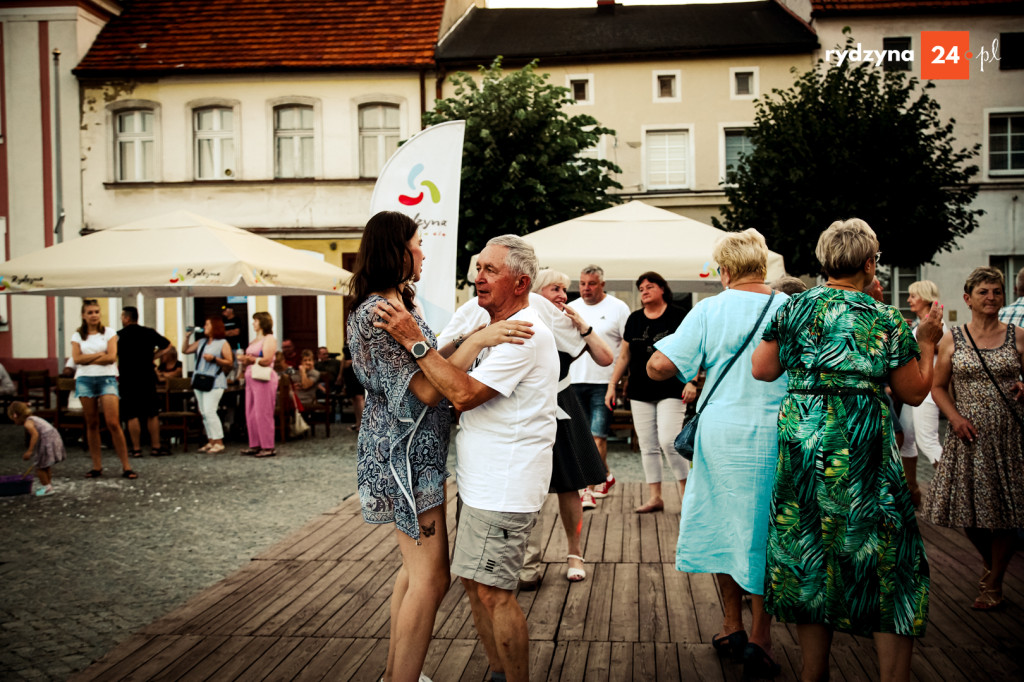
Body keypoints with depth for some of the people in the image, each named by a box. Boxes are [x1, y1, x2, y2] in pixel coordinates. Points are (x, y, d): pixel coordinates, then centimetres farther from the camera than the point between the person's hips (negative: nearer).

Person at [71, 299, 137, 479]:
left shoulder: (109, 333, 5)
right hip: (85, 380, 2)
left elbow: (112, 357, -7)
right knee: (92, 424, 4)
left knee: (113, 423, -11)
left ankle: (126, 466, -8)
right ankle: (97, 466, 10)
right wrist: (100, 354, -6)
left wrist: (87, 359, -4)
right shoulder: (77, 336, 10)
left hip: (107, 378, -2)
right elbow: (77, 358, -3)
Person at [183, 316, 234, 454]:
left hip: (214, 382, -7)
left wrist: (214, 358, -17)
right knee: (204, 413, 7)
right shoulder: (201, 342, 18)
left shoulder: (223, 343, -2)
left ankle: (219, 443, -11)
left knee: (209, 411, -15)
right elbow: (186, 350, 21)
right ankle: (211, 441, 12)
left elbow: (230, 363, -7)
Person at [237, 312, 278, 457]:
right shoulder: (254, 340, 21)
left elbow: (267, 360, -15)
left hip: (264, 379, -9)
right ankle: (255, 445, 12)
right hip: (251, 378, 9)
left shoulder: (269, 339, -5)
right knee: (250, 414, 7)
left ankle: (268, 447, -4)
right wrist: (244, 359, 1)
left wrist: (250, 359, -12)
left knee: (263, 413, -8)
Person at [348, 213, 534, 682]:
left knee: (416, 568, 18)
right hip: (403, 454, -11)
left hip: (416, 453, 11)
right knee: (430, 578, -6)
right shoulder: (376, 313, -19)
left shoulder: (397, 304, 12)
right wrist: (478, 340, -25)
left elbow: (428, 362, 15)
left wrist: (469, 338, 9)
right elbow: (427, 388, -23)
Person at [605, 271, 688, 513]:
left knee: (668, 441, -15)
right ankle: (655, 497, 12)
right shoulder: (634, 319, 12)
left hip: (671, 391, -5)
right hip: (640, 392, 5)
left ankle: (687, 491, 1)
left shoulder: (678, 316, 0)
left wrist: (691, 381, -14)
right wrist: (612, 385, 11)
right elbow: (624, 356, 16)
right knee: (647, 446, 5)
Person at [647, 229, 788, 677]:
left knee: (722, 525, 15)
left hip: (721, 433, 0)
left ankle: (732, 627, 26)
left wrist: (685, 373, 10)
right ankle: (760, 639, 13)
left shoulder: (709, 310, -5)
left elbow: (659, 365, -11)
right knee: (765, 531, 8)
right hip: (775, 436, 0)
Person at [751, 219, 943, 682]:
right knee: (886, 559, 6)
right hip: (861, 450, -4)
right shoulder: (885, 321, -4)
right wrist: (926, 343, 16)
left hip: (800, 441, 4)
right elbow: (914, 392, 3)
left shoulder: (792, 308, 3)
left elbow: (762, 370, 7)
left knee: (807, 557, 12)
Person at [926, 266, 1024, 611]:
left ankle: (993, 584, 18)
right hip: (969, 434, 0)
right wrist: (954, 416, -8)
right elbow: (938, 386, 7)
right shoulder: (952, 340, 4)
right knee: (969, 506, 3)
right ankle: (989, 561, 34)